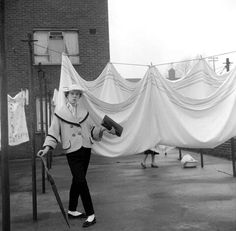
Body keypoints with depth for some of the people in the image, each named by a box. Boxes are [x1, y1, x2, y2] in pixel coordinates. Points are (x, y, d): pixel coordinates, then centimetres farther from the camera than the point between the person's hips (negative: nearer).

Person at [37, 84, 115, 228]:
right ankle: (90, 215, 0)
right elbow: (53, 133, -3)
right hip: (72, 152, -4)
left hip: (86, 150, 4)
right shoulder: (60, 114, -1)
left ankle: (72, 211, 28)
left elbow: (92, 129, 15)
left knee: (77, 181, 14)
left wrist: (104, 129, -1)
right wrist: (47, 148, -14)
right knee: (81, 181, -9)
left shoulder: (84, 112, 9)